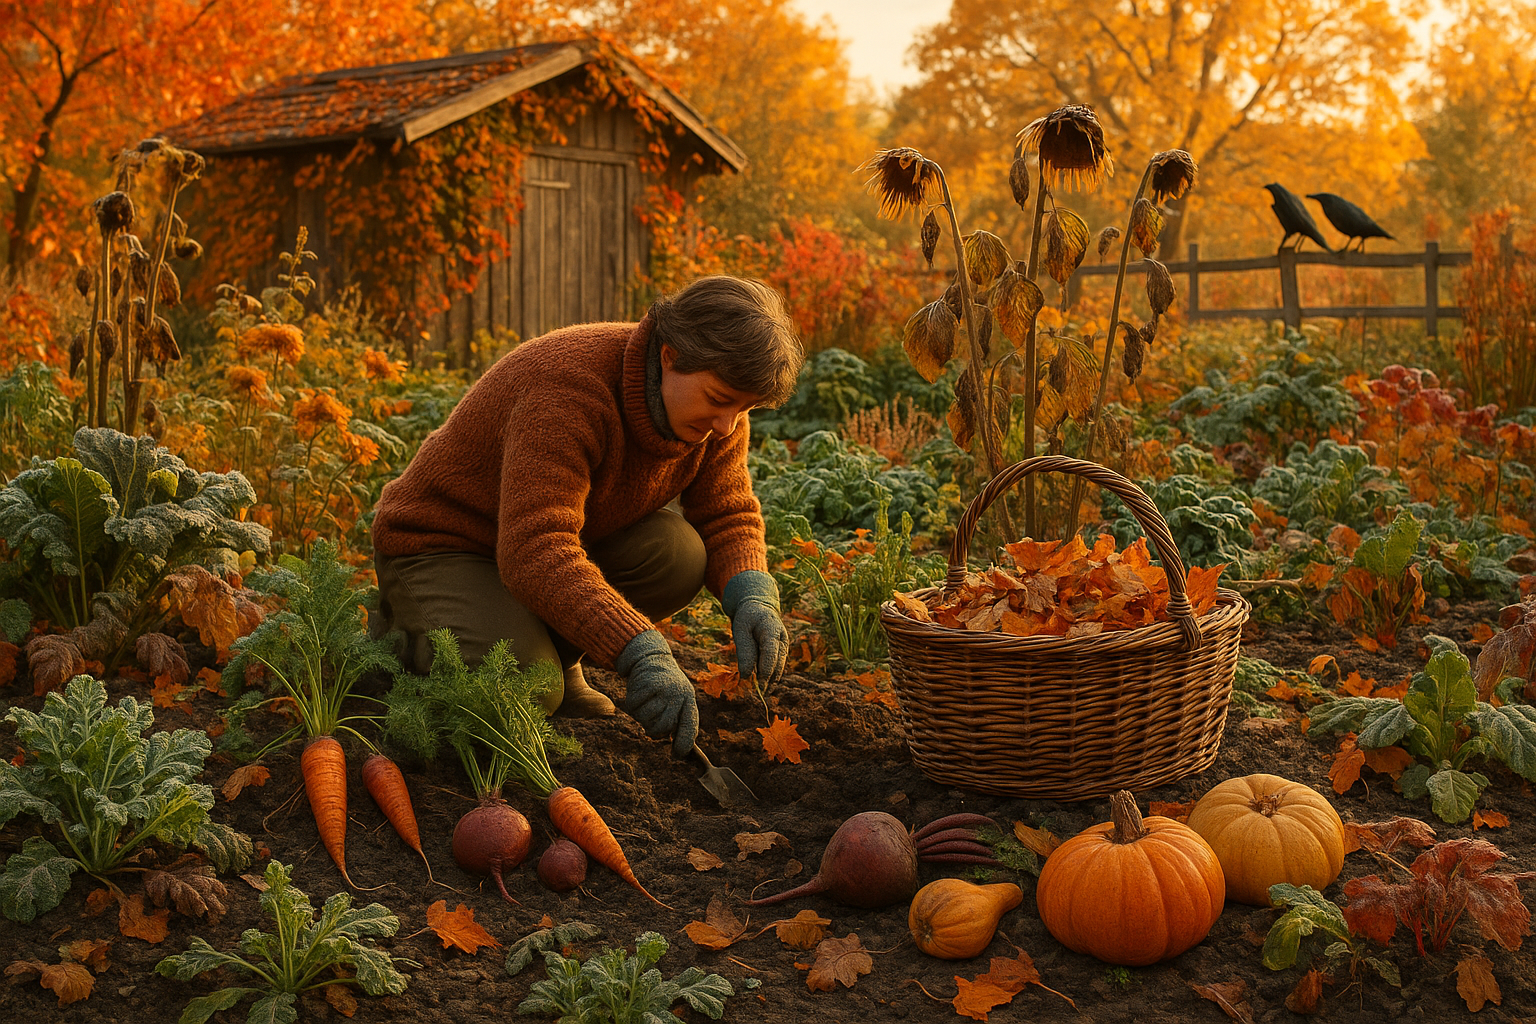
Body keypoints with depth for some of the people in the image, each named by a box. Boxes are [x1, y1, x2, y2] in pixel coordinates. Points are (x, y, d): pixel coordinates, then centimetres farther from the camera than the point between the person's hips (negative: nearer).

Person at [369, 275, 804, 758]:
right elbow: (534, 554, -43)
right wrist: (642, 653, -50)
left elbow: (728, 513, -3)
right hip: (441, 546, -7)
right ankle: (407, 632, 2)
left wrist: (753, 596, -26)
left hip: (560, 539, 7)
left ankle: (552, 653, 3)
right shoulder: (567, 391, -35)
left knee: (678, 552, -20)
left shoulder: (716, 401, -11)